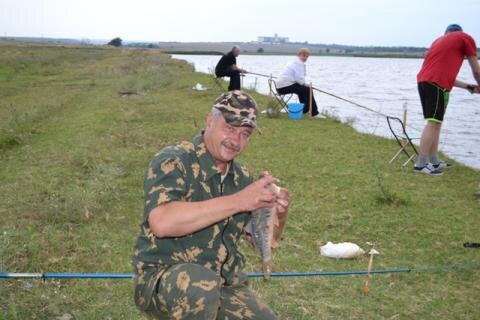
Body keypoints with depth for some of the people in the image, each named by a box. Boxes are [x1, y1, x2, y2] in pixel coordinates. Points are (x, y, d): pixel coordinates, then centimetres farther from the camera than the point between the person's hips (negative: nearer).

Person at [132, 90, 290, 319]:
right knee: (201, 283, -36)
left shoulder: (241, 177, 6)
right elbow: (161, 223, -31)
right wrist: (237, 201, -30)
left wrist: (279, 216, -11)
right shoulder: (172, 161, -13)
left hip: (223, 285, 6)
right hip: (162, 278, -6)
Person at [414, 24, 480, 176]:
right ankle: (421, 164, -14)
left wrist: (467, 86, 34)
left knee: (435, 123, 14)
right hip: (437, 84, -8)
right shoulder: (466, 38, 12)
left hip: (423, 80, 8)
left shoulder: (440, 40, 31)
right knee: (433, 123, -10)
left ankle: (434, 161, 17)